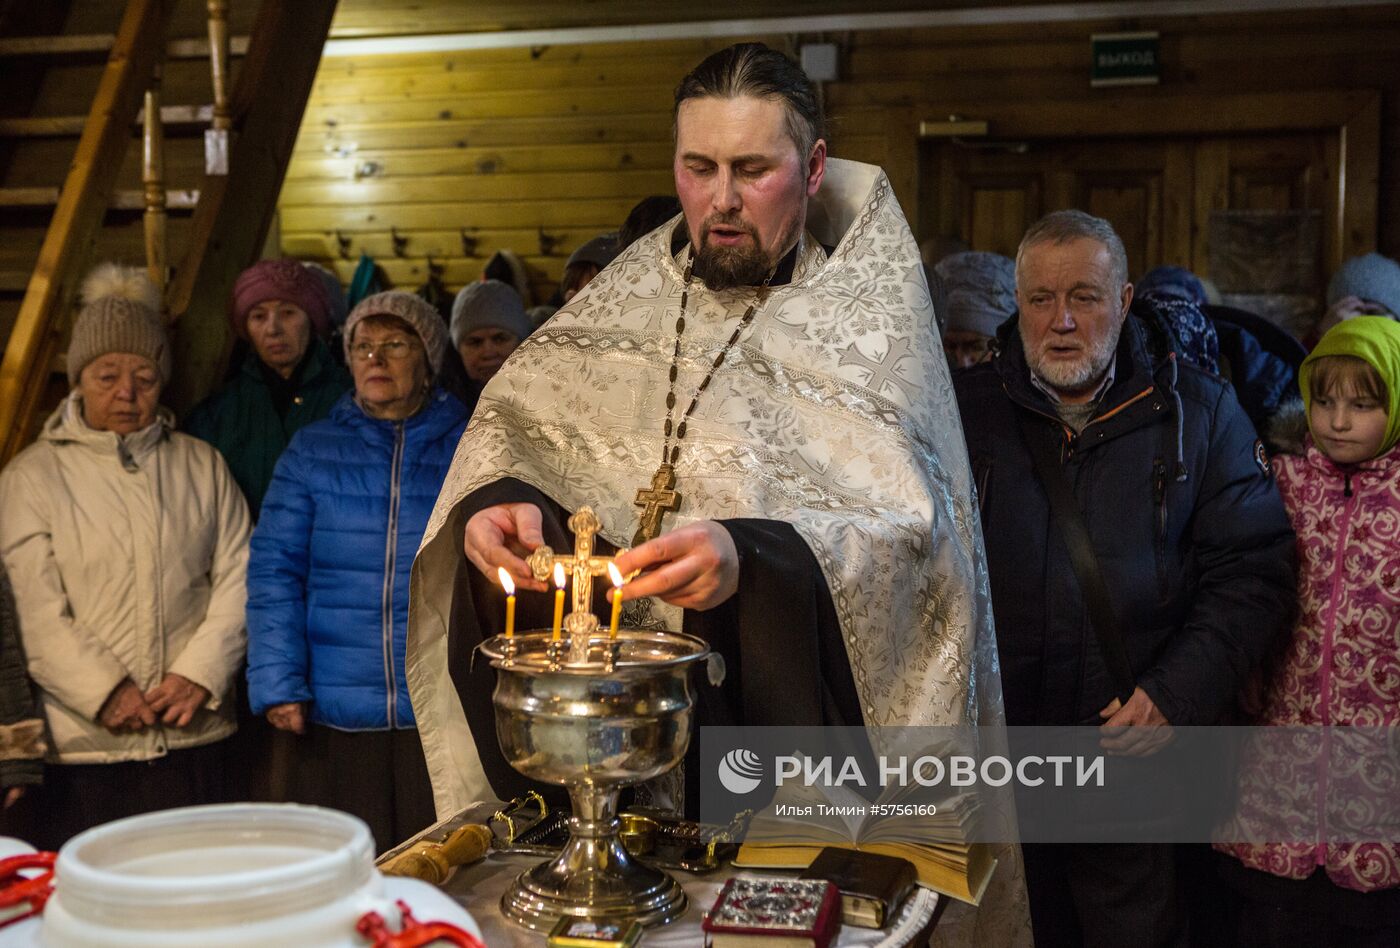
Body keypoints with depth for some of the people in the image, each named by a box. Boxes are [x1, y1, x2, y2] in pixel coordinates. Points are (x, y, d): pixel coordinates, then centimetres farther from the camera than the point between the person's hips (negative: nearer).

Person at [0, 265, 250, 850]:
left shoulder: (202, 465, 11)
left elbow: (238, 577, 7)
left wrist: (200, 673, -6)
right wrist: (105, 691, -13)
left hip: (193, 737, 2)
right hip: (80, 746, -2)